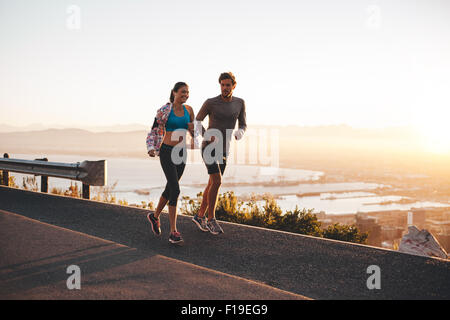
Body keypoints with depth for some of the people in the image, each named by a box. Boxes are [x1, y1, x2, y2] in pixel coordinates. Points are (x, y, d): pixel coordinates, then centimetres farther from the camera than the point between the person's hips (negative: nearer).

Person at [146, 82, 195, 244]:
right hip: (167, 152, -6)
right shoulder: (164, 110, -7)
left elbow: (193, 133, 15)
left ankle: (155, 216, 41)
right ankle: (173, 232, -12)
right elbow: (154, 131, -2)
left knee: (170, 188, 16)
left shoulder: (188, 110, 7)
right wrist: (151, 148, -17)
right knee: (175, 190, -16)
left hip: (181, 153, 6)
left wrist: (193, 128, -8)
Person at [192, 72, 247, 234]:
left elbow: (243, 126, 6)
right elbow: (197, 122, 1)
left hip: (222, 150, 5)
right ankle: (211, 219, -5)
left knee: (212, 184, 9)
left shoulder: (240, 103, 1)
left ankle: (200, 216, 25)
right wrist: (208, 137, -18)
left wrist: (239, 133, -20)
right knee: (217, 182, -17)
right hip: (208, 148, -5)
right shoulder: (210, 102, -11)